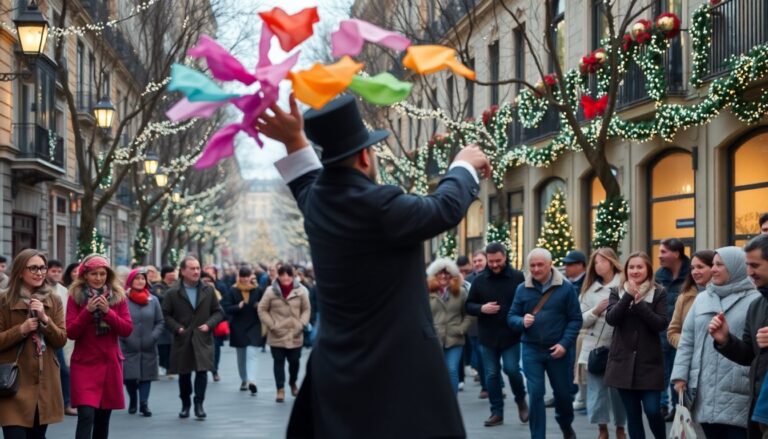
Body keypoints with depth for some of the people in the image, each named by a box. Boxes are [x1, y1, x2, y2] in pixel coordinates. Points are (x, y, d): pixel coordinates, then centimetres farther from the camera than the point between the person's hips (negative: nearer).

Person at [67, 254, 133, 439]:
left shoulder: (118, 296, 5)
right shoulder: (76, 297, -1)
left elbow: (127, 329, -1)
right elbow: (70, 332, -6)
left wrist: (107, 311, -14)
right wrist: (88, 311, -19)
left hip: (110, 363, 3)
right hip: (84, 364, -3)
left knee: (103, 418, 11)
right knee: (86, 416, -15)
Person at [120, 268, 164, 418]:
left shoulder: (153, 300, 6)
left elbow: (160, 321, 8)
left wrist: (154, 336, -5)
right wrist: (125, 337, -13)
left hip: (148, 348, 2)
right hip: (129, 348, -2)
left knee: (146, 375, -1)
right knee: (129, 376, 1)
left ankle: (144, 404, 1)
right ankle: (132, 400, 24)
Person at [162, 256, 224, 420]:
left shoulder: (208, 290, 6)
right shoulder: (172, 293, -1)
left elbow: (218, 312, 10)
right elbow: (165, 314, 1)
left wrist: (209, 324, -5)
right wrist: (177, 328, -11)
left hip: (203, 340, 1)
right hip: (182, 340, 0)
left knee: (202, 371, -11)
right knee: (184, 374, 8)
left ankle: (199, 404, -2)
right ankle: (185, 404, 23)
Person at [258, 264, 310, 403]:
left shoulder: (301, 290, -4)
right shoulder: (271, 291, -7)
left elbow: (306, 310, 5)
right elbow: (262, 310, -1)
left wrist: (301, 324, -7)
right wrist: (272, 325, -9)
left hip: (295, 335, 1)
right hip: (277, 335, -1)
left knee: (294, 361, 11)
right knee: (279, 362, 1)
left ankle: (293, 383, 36)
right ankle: (280, 389, 7)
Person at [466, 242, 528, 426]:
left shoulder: (517, 277, -3)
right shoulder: (479, 280, 2)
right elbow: (468, 305, 6)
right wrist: (482, 309, -14)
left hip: (511, 335, -2)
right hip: (487, 336, 3)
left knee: (512, 369, -6)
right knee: (491, 375, 6)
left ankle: (521, 400, 22)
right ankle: (496, 412, 15)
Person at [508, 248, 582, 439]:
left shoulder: (566, 288, -4)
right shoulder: (522, 289, 2)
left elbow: (575, 319, -4)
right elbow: (511, 317, 5)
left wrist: (565, 344, -14)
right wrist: (522, 322, -17)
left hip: (558, 350, 0)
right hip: (531, 350, 1)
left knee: (563, 393, 13)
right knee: (535, 395, -5)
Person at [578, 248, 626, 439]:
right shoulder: (590, 290, 11)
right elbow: (580, 321, 8)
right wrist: (596, 310, -6)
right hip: (594, 347, 4)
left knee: (619, 389, 5)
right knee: (597, 389, 4)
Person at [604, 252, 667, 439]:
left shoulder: (659, 293, 1)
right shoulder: (617, 292, 7)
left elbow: (661, 324, -10)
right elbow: (611, 318, -9)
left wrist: (639, 302, -17)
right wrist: (628, 296, -17)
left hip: (649, 362, -2)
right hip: (624, 361, 2)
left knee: (652, 410, -8)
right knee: (632, 414, 6)